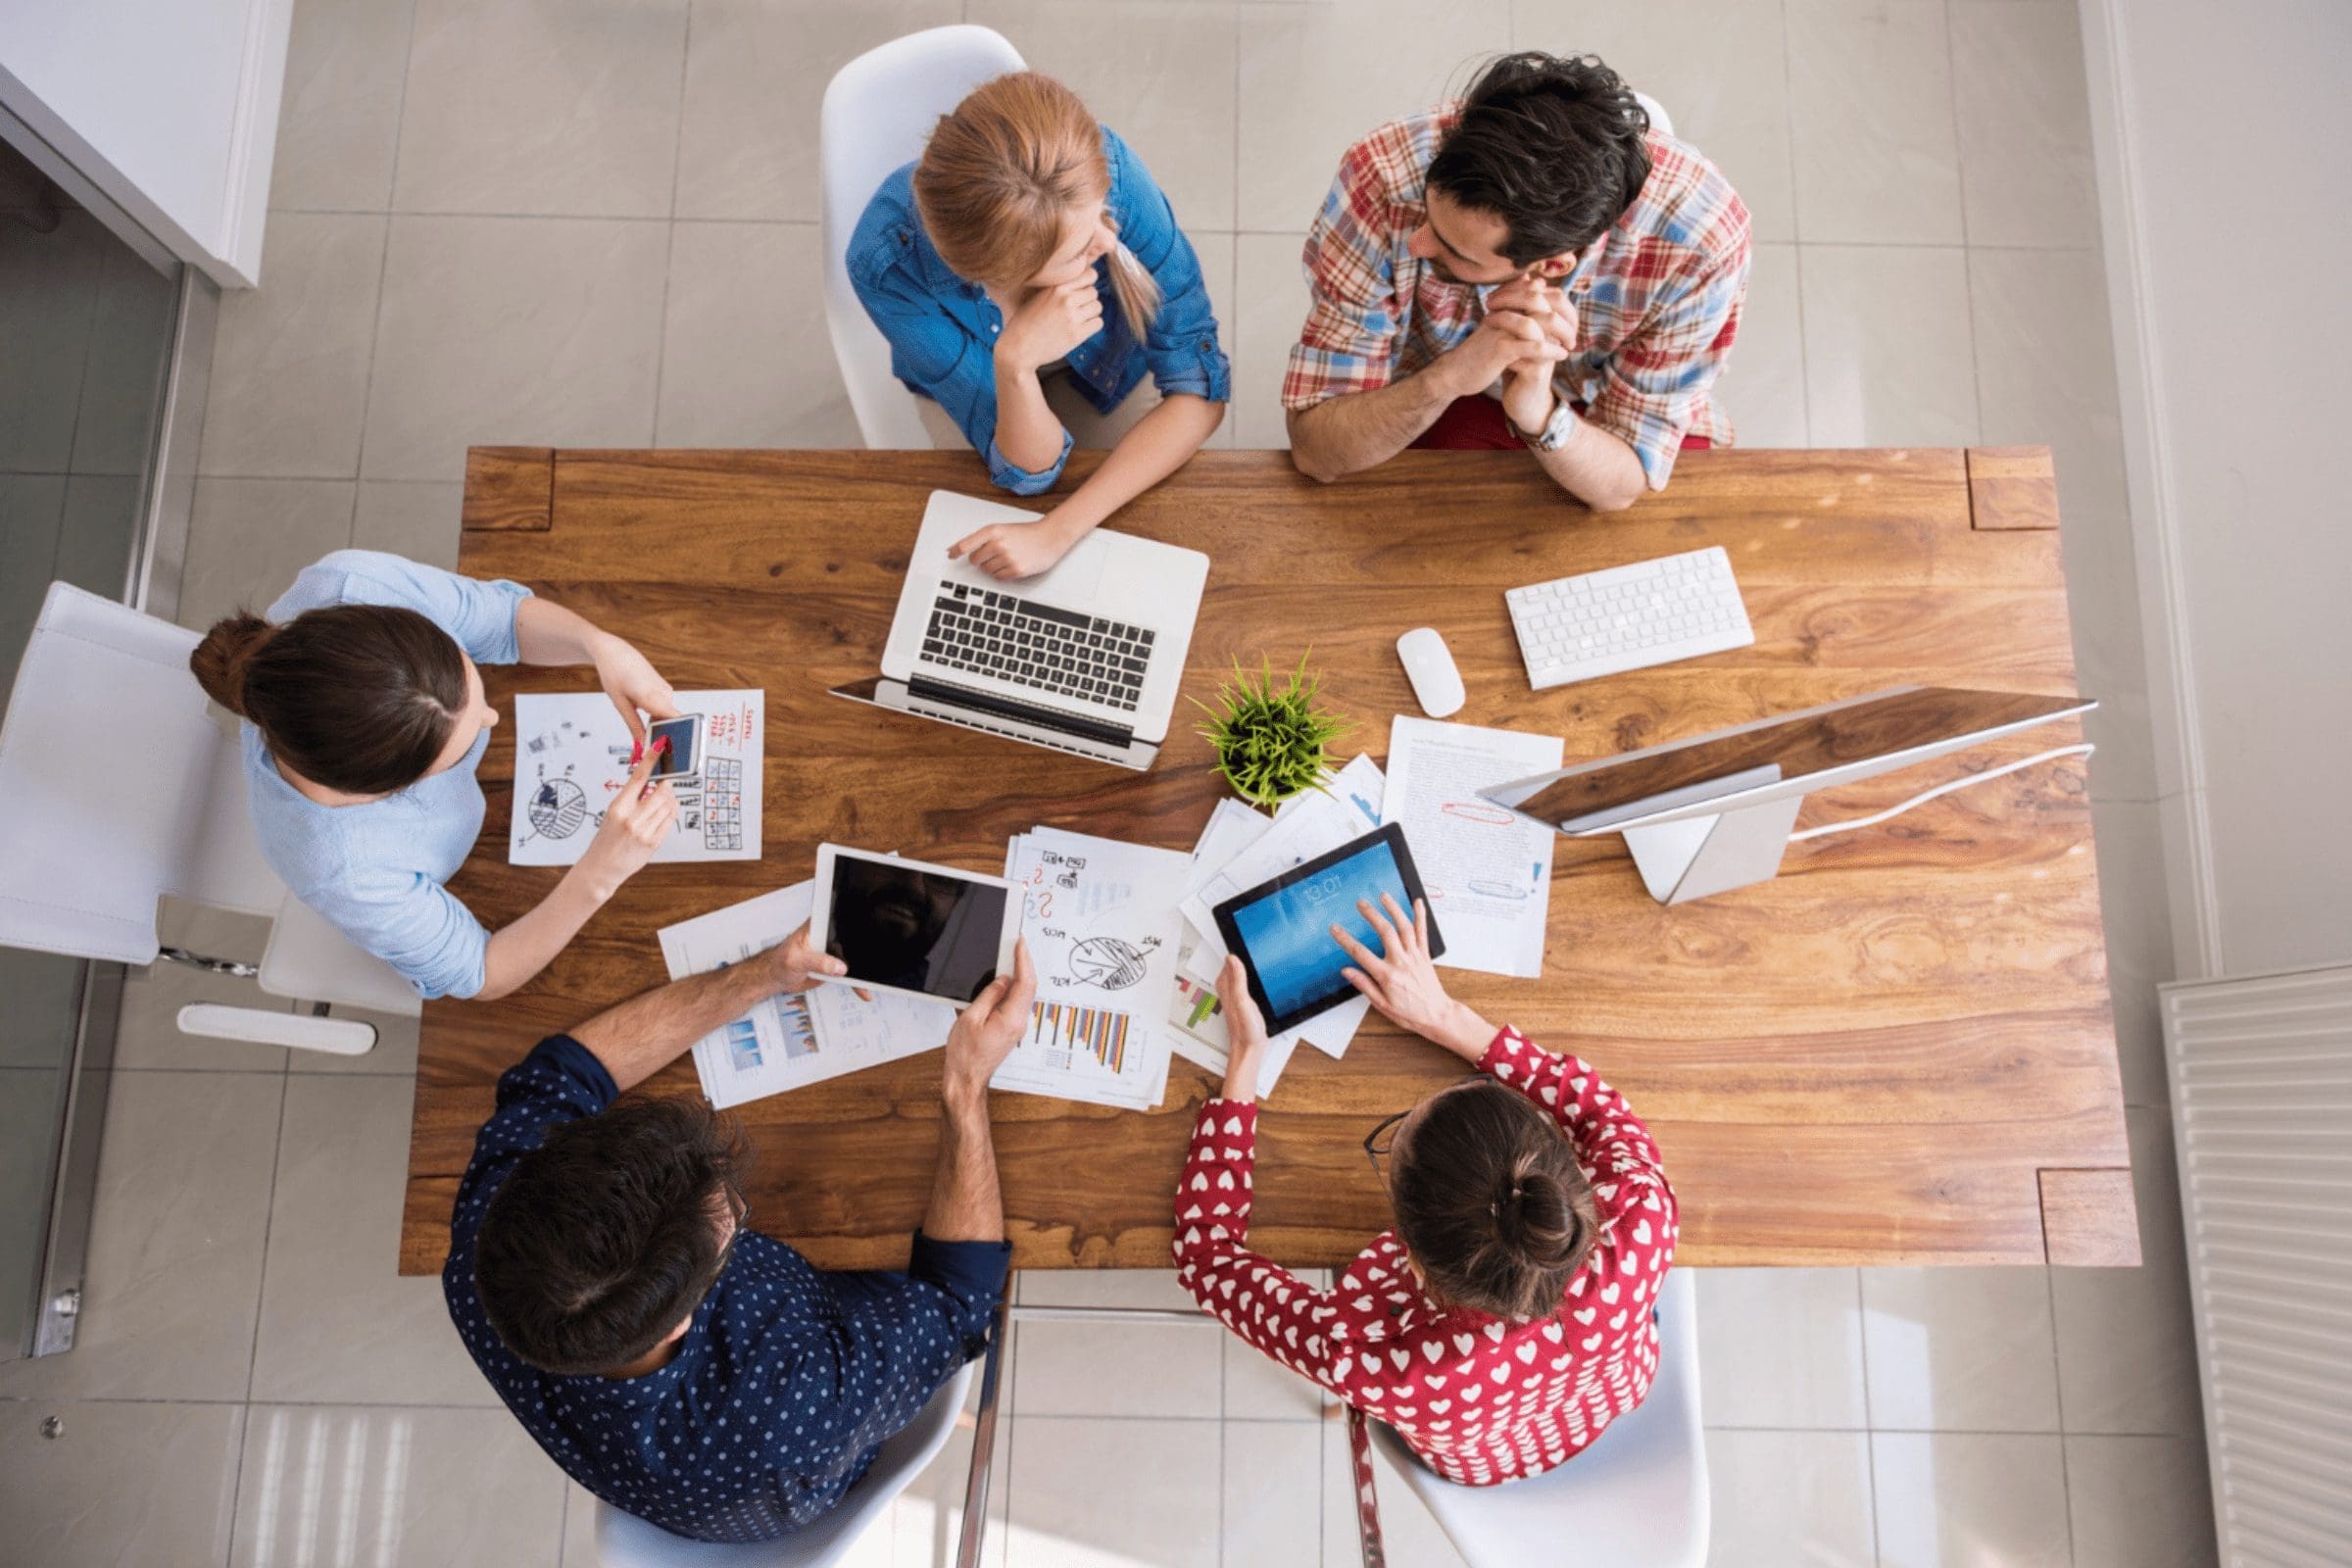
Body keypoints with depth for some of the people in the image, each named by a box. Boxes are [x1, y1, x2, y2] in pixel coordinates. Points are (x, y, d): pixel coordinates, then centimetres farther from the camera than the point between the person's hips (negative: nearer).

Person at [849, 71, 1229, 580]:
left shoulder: (1104, 170, -39)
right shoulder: (886, 262, -40)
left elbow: (1201, 389, -33)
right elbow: (1028, 471, -33)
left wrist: (1058, 531, -41)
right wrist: (1015, 365, -54)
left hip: (1104, 369, 1)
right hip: (975, 387, -1)